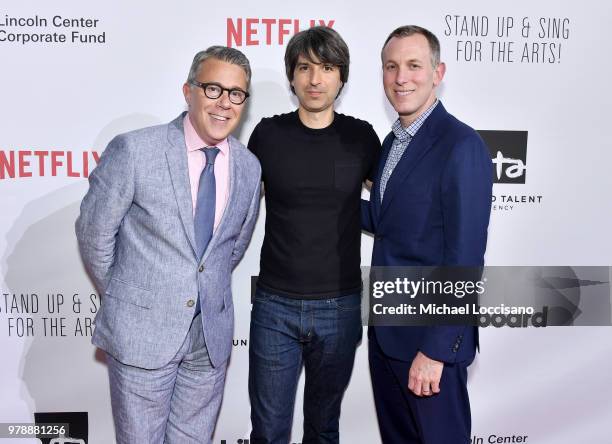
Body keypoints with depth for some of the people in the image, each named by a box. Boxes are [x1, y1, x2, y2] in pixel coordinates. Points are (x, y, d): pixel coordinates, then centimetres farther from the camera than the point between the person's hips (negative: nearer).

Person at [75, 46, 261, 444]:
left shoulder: (249, 167, 1)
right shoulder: (134, 150, -13)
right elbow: (94, 233, -4)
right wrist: (123, 297, 5)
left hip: (212, 336, 4)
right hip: (141, 332, -3)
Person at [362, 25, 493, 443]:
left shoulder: (461, 146, -19)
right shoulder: (392, 142, 8)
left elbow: (465, 260, -21)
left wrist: (436, 350, -20)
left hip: (431, 336, -8)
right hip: (385, 330, 8)